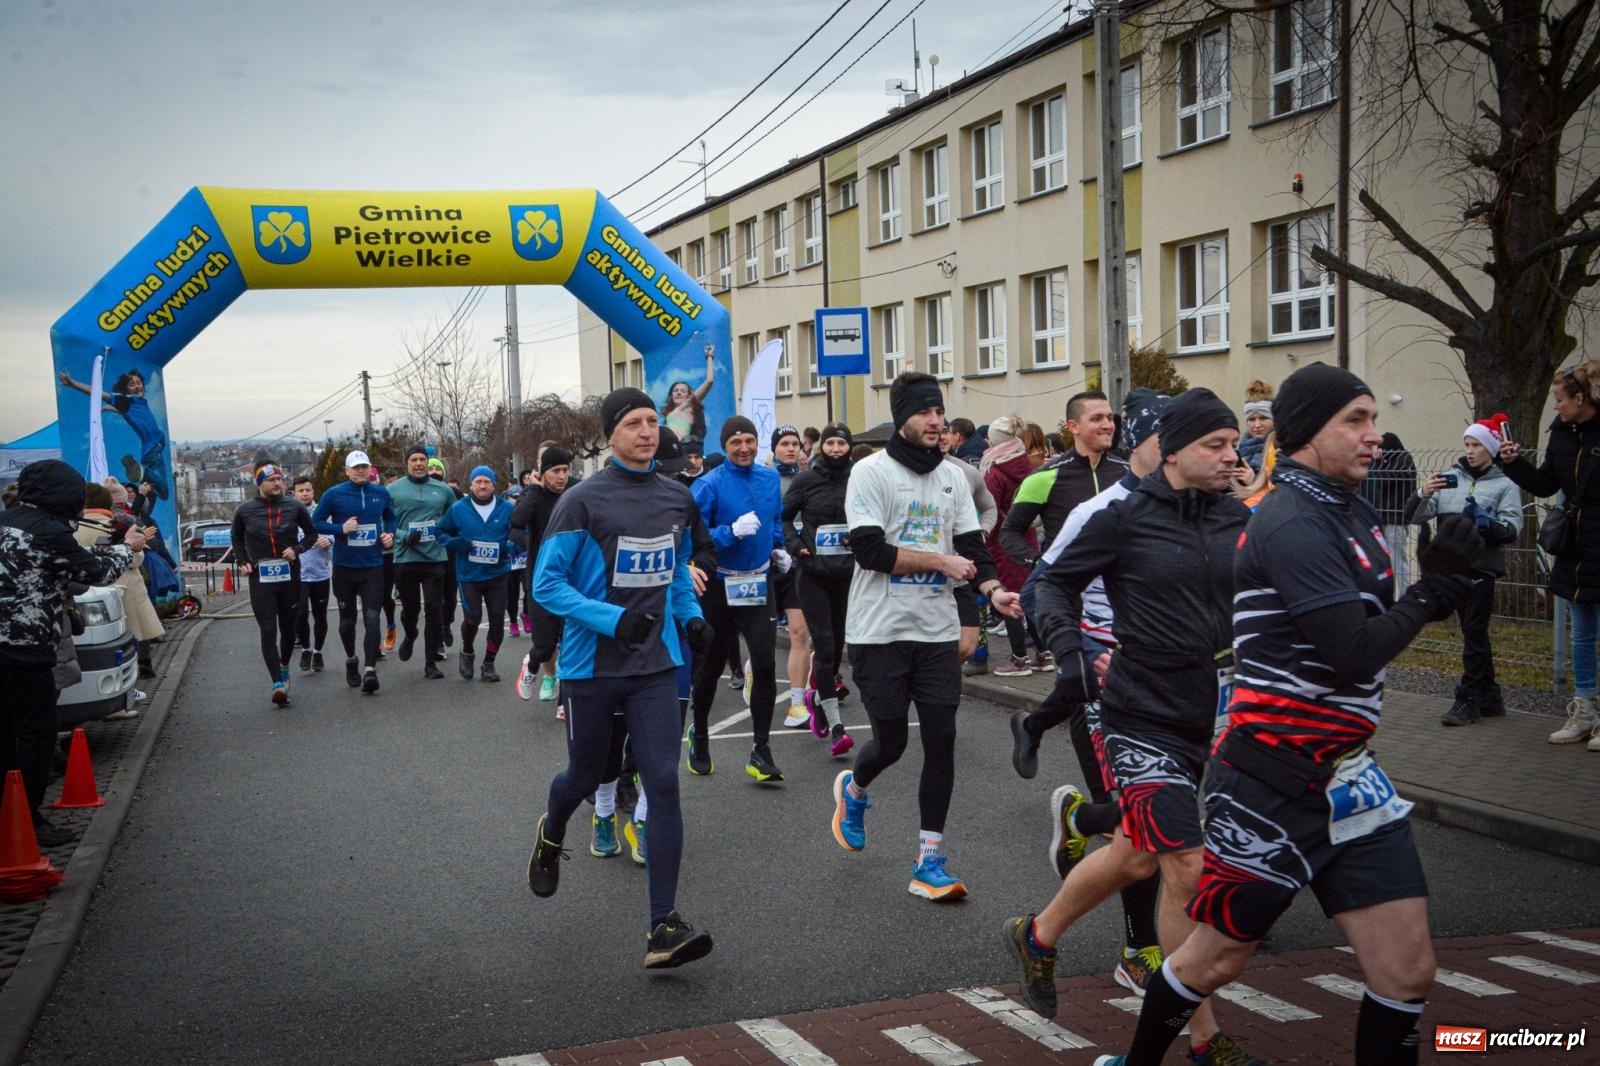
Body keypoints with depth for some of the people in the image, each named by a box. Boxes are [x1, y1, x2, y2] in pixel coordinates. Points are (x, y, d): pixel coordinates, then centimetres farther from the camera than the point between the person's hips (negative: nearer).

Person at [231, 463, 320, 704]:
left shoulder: (294, 506, -1)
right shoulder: (245, 511, 0)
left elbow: (311, 533, 10)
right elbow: (237, 538, 18)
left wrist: (297, 549, -7)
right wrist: (243, 561, 4)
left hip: (290, 577, 1)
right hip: (260, 580, -1)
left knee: (288, 629, 14)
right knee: (268, 631, -10)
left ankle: (284, 668, 39)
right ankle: (278, 684, -13)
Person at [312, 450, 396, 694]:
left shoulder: (381, 493, 4)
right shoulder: (334, 495, -6)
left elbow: (390, 517, 20)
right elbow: (316, 522, -3)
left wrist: (390, 533, 1)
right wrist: (341, 528, -18)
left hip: (373, 566, 1)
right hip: (344, 566, -1)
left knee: (372, 618, -11)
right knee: (347, 618, 14)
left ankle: (370, 670, -15)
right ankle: (351, 660, 36)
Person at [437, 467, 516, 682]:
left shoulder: (506, 509, 0)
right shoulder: (458, 509, -1)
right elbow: (441, 533, 8)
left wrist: (510, 547, -15)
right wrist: (456, 543, -12)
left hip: (497, 574, 2)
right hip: (468, 575, -1)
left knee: (497, 620, 3)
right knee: (472, 618, -12)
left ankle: (488, 663, 21)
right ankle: (467, 653, 19)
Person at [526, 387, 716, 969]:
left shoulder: (679, 499, 5)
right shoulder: (582, 500, -11)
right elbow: (547, 584, -11)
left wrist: (691, 616, 5)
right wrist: (612, 619, -24)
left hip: (656, 665, 3)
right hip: (591, 666, -3)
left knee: (663, 783, -9)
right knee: (585, 776, 15)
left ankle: (663, 928, -7)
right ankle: (551, 835, 53)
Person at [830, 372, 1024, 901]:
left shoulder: (953, 477, 10)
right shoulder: (871, 472, -7)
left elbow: (972, 547, 8)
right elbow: (870, 550, -15)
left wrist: (993, 589, -11)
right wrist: (940, 561, -12)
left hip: (938, 631, 4)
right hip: (880, 632, -4)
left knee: (941, 741, 0)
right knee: (890, 741, 4)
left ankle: (929, 863, 9)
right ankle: (853, 790, 40)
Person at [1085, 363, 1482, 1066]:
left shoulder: (1346, 510, 10)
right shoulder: (1293, 522, -18)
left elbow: (1372, 630, 12)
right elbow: (1356, 654, -23)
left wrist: (1441, 578, -5)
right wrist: (1432, 590, -9)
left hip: (1346, 782, 8)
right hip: (1273, 787, -8)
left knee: (1407, 972, 6)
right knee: (1219, 956, 10)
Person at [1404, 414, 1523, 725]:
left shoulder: (1504, 485, -2)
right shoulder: (1449, 480, 8)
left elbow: (1512, 529, -12)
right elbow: (1413, 516, 3)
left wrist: (1487, 523, -30)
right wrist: (1424, 494, -15)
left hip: (1481, 566, -5)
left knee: (1474, 632, -5)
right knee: (1473, 633, 12)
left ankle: (1469, 699, 1)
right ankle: (1489, 696, 21)